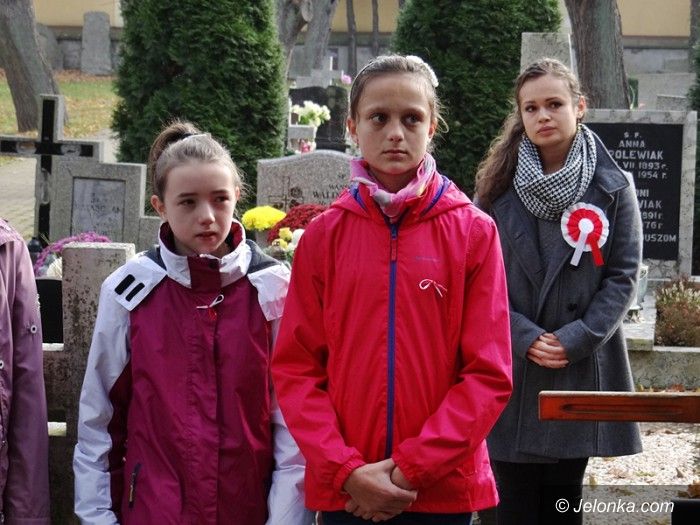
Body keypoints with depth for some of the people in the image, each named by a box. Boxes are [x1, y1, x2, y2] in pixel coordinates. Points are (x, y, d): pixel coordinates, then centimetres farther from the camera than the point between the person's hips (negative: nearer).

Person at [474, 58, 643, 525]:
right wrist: (523, 337, -12)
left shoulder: (612, 188, 1)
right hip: (509, 369, 1)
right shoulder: (498, 187, 4)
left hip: (580, 370, 0)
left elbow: (623, 276, -1)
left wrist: (576, 340, -11)